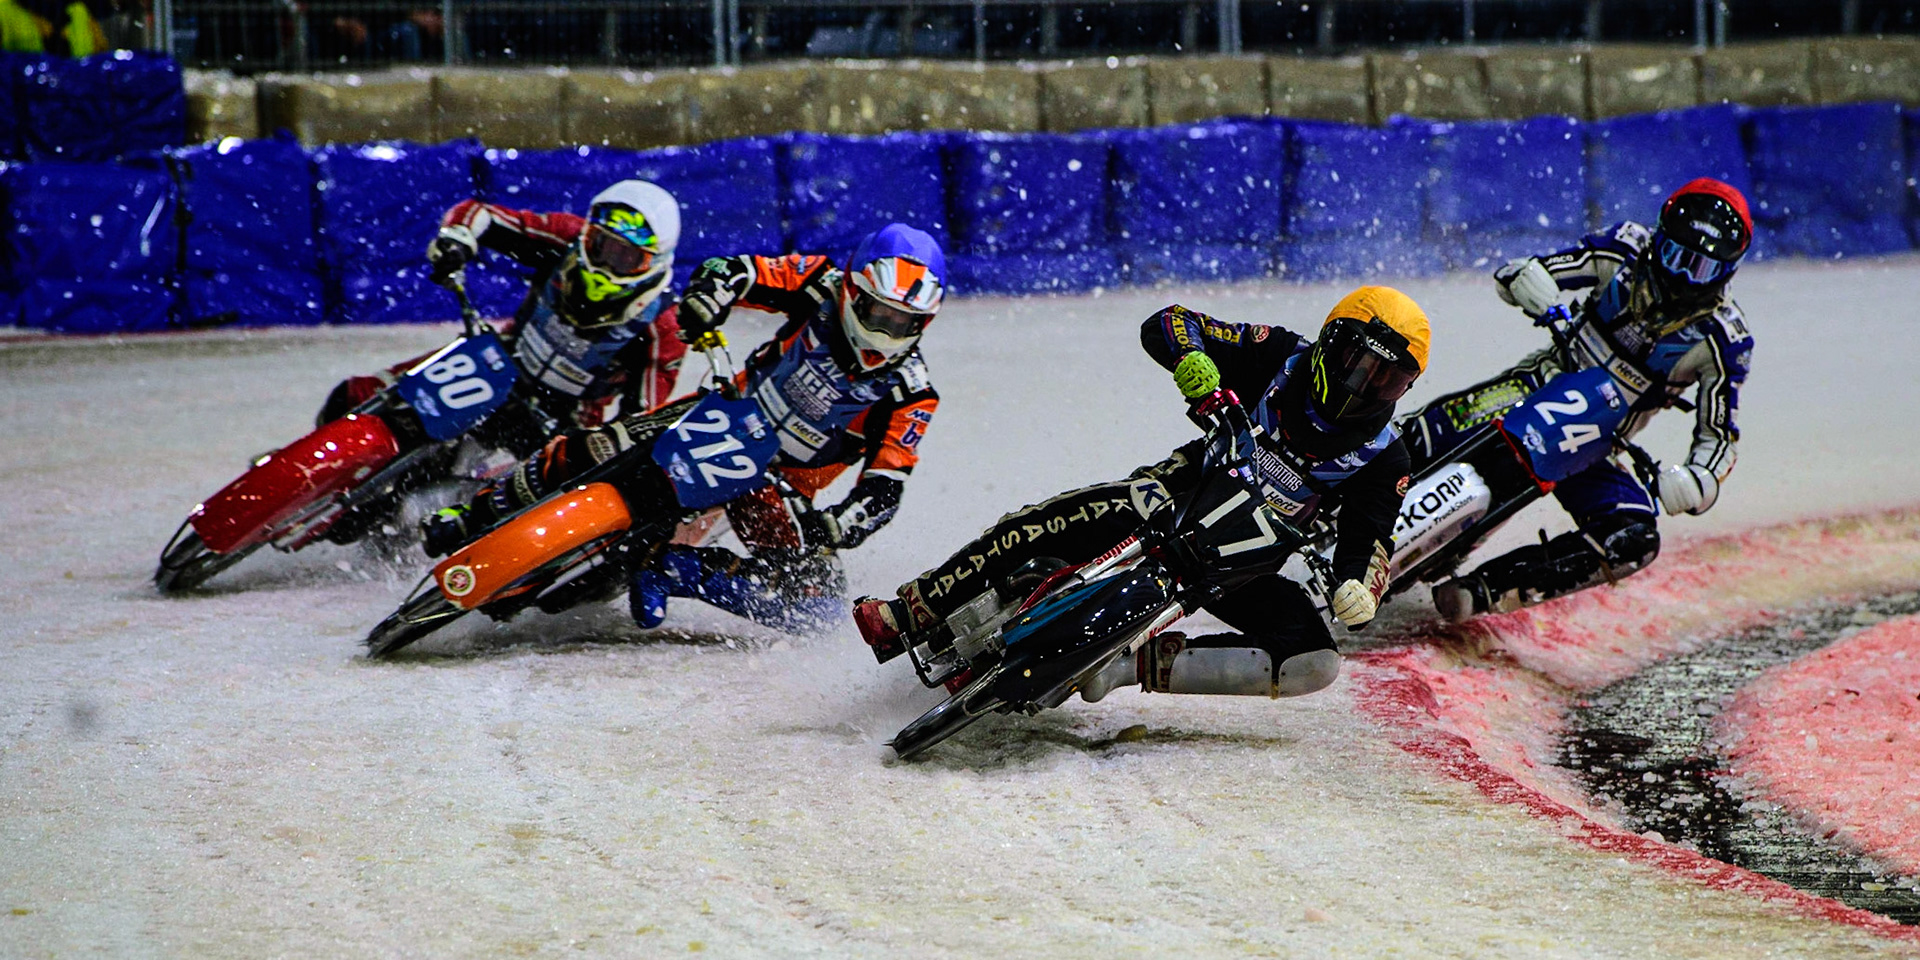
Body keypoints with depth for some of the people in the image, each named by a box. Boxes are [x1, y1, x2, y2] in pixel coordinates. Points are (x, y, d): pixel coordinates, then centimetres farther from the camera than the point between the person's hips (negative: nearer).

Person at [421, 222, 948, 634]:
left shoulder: (911, 397, -16)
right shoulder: (822, 285, -13)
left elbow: (883, 491, -20)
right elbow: (730, 272, -12)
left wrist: (835, 527, -40)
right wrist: (707, 296, -36)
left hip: (784, 486, 0)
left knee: (815, 599, -22)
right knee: (587, 451, -21)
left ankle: (671, 568, -12)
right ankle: (479, 517, -1)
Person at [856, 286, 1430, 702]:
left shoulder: (1382, 457, -1)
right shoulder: (1282, 359, -4)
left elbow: (1368, 541, -3)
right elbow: (1168, 325, -6)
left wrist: (1360, 588, -27)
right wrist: (1194, 361, -29)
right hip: (1181, 497, -2)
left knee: (1315, 663, -24)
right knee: (1074, 519, -33)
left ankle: (1140, 665, -23)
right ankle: (911, 615, -30)